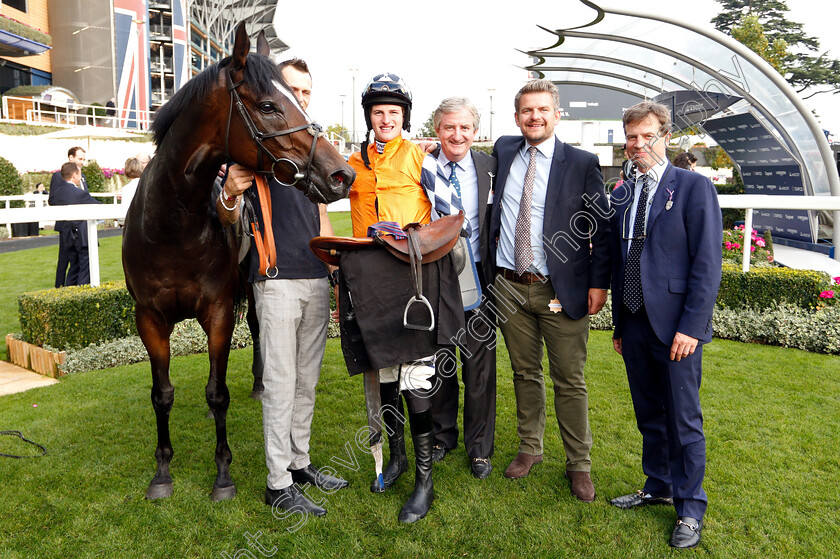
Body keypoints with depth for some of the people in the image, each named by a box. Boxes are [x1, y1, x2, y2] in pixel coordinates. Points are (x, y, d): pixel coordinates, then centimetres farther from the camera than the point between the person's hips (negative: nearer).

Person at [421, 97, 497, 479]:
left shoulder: (489, 168, 2)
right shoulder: (421, 168, 1)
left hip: (476, 276, 0)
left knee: (479, 365, 5)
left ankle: (479, 448, 23)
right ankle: (442, 437, 33)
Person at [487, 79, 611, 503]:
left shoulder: (582, 164, -4)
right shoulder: (503, 151, 7)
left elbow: (602, 228, -2)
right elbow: (493, 212, 26)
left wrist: (599, 283, -7)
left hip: (561, 290, -3)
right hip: (510, 288, 4)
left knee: (570, 381, 5)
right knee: (524, 372, 15)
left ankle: (579, 464, 20)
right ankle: (529, 448, 33)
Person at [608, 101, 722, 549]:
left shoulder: (694, 187, -5)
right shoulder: (622, 195, 12)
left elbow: (707, 263, -10)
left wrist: (691, 326, -16)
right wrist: (618, 323, 12)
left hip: (675, 327, -5)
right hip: (634, 325, 6)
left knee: (684, 421, 5)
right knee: (648, 415, 17)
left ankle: (689, 509, 21)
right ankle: (658, 487, 35)